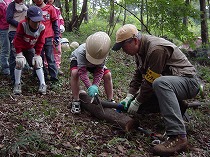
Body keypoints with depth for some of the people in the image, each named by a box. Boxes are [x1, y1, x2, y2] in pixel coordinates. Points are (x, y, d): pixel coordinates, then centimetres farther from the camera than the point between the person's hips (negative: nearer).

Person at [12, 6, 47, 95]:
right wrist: (19, 54, -27)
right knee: (20, 63, -16)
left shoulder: (41, 28, -22)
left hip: (30, 48, 3)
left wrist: (37, 55, -11)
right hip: (19, 48, -3)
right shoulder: (22, 25, -33)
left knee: (38, 63, -5)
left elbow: (40, 42, -10)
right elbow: (17, 40, -26)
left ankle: (43, 84, -1)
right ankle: (17, 84, 0)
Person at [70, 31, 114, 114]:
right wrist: (90, 87, -51)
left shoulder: (102, 53, -35)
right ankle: (76, 100, -22)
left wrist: (95, 85, -43)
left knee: (108, 75, -17)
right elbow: (82, 71, -44)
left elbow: (100, 70, -31)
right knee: (74, 73, -35)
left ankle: (110, 100, -3)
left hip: (95, 65, 3)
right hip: (77, 60, -2)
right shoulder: (81, 51, -44)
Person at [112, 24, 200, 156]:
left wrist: (137, 102, -15)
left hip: (188, 81, -10)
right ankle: (177, 108, 13)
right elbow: (138, 75, 10)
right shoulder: (140, 49, 5)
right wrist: (129, 96, -1)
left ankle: (178, 137, -42)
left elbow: (150, 81, -25)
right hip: (168, 82, 10)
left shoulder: (156, 49, -27)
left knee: (160, 83, -41)